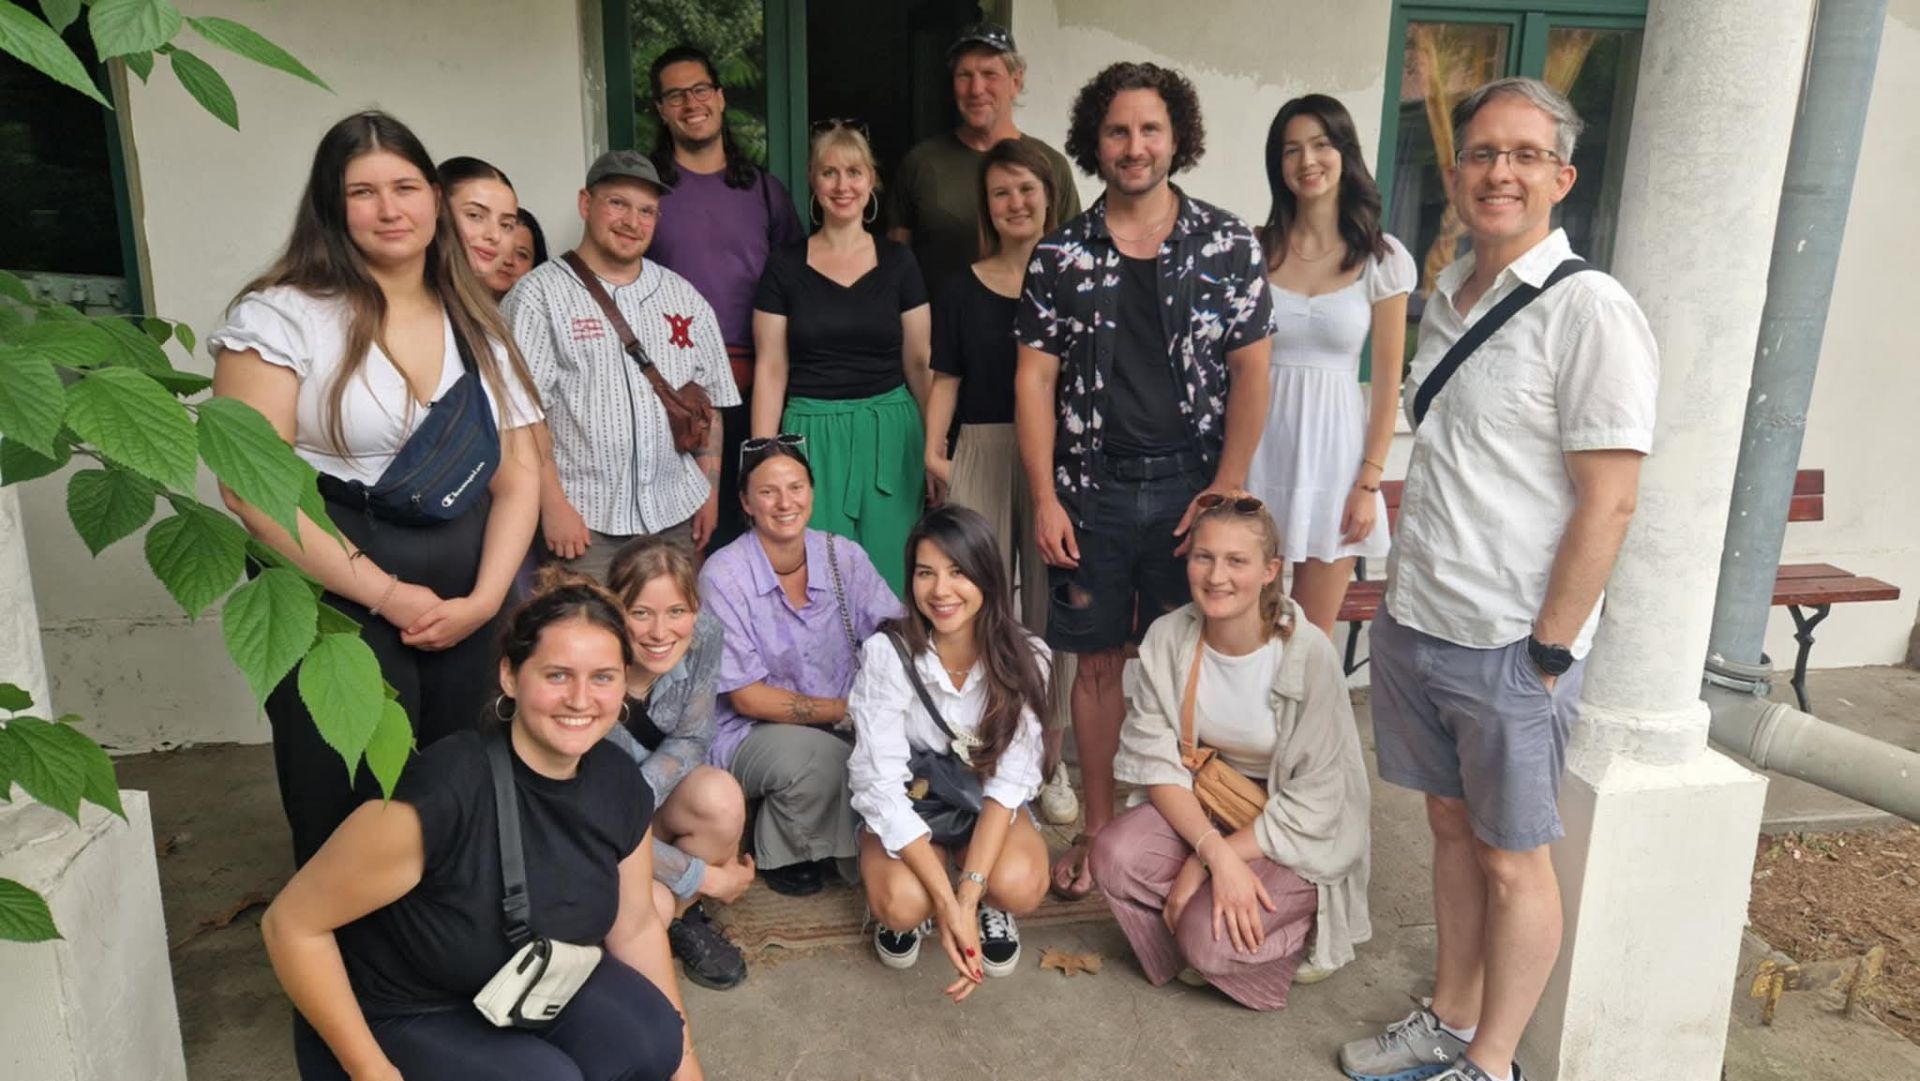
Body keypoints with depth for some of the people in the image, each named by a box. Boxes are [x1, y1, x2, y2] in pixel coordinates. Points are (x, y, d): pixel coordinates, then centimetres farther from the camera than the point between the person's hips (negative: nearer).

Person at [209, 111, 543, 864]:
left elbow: (518, 474, 8)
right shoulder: (281, 317, -5)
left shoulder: (478, 328, 10)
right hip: (334, 609, -4)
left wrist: (483, 599, -5)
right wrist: (386, 595, -14)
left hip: (464, 614, 4)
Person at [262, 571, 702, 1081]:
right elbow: (291, 925, -21)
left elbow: (636, 927, 3)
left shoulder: (619, 784, -12)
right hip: (401, 1018, -4)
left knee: (652, 1040, -20)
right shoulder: (444, 790, -32)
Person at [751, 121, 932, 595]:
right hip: (811, 437, -1)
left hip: (889, 436, 1)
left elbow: (919, 363, 7)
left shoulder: (897, 262, 5)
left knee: (887, 581, 5)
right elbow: (770, 369, 1)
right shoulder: (785, 266, 2)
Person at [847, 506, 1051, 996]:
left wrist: (969, 894, -32)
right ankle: (906, 905, 6)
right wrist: (946, 902, -32)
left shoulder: (1022, 657, -18)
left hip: (985, 804, 1)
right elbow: (881, 786, -25)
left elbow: (1010, 779, -19)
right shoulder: (887, 653, -24)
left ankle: (987, 905, 6)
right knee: (903, 903, -31)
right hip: (906, 805, -1)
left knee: (1019, 885, -30)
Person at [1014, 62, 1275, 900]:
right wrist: (1044, 499, -5)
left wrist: (1227, 488, -8)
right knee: (1098, 662, 10)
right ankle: (1098, 827, 25)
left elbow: (1251, 371, 0)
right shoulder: (1061, 255, 4)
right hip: (1091, 490, 1)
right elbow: (1035, 377, 2)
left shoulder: (1227, 244, 2)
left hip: (1190, 487, -1)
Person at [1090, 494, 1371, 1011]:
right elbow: (1156, 761, -12)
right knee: (1115, 856, -24)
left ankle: (1311, 928, 7)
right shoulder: (1168, 638, -12)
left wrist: (1203, 863, -22)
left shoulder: (1309, 654, -23)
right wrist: (1216, 853, -27)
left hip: (1300, 836, -4)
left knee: (1211, 937, -25)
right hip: (1201, 805, 4)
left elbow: (1314, 802, -19)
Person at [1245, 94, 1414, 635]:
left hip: (1333, 444, -1)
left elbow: (1387, 381, 1)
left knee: (1311, 638, 8)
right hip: (1258, 443, 1)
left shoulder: (1382, 258, -1)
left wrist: (1369, 482, -4)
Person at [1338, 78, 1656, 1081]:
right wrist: (1406, 585, 15)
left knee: (1510, 855, 8)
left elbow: (1607, 503, -16)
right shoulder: (1446, 294, 9)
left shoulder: (1588, 310, -14)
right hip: (1412, 621, 7)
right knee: (1450, 822, 19)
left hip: (1508, 647, -7)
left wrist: (1548, 651, -14)